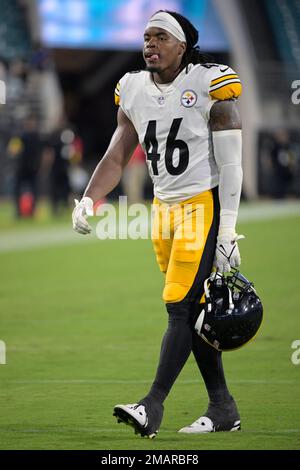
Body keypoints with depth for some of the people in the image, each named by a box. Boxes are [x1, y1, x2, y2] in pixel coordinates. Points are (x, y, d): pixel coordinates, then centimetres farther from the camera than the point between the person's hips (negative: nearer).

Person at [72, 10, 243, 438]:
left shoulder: (210, 85, -11)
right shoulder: (133, 90, 6)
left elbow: (230, 164, -11)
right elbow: (116, 158, 10)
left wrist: (227, 231, -15)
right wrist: (88, 201, -7)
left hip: (204, 205, -7)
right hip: (165, 207, 7)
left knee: (180, 306, -12)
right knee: (191, 311, 7)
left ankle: (153, 406, -14)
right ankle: (223, 408, 14)